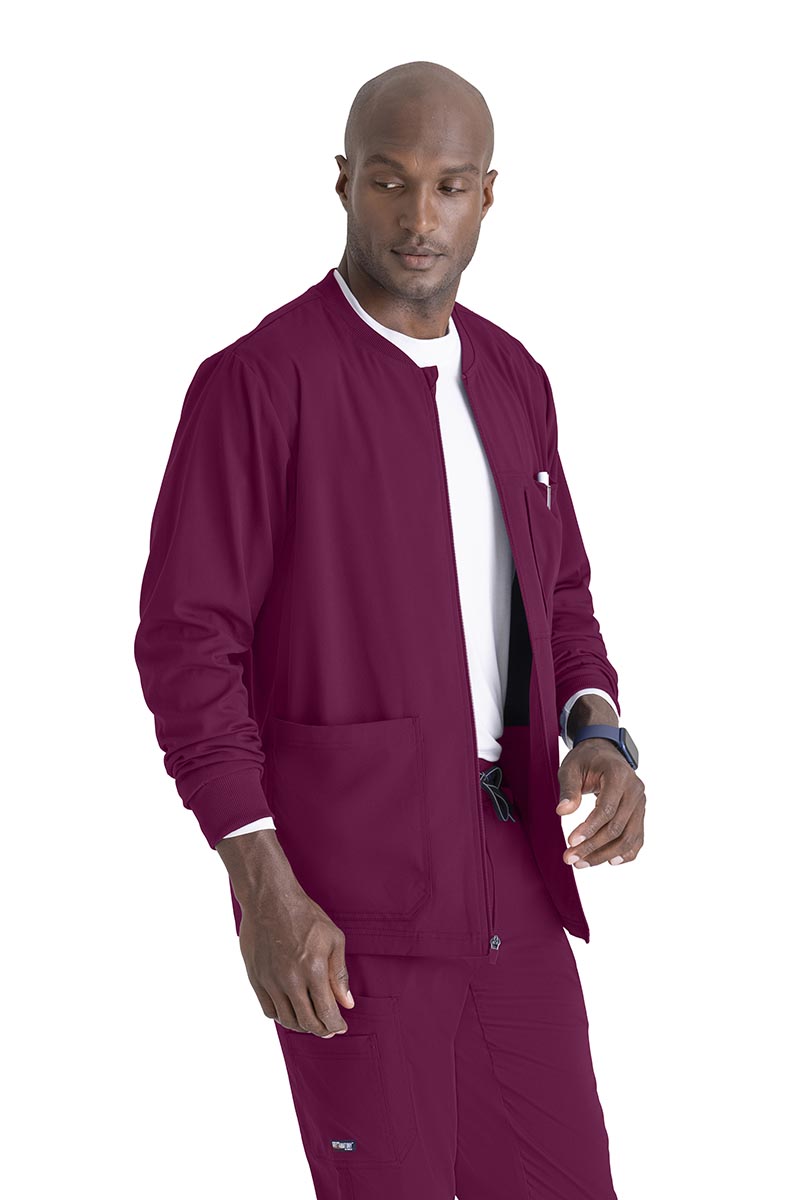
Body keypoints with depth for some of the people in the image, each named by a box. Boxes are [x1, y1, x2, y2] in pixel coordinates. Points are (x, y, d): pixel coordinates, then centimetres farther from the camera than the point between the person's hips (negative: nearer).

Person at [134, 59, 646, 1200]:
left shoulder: (513, 379, 10)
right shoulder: (256, 381, -12)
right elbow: (186, 640, -13)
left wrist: (600, 737, -3)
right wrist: (263, 889, -19)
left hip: (508, 869, 7)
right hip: (344, 889, -7)